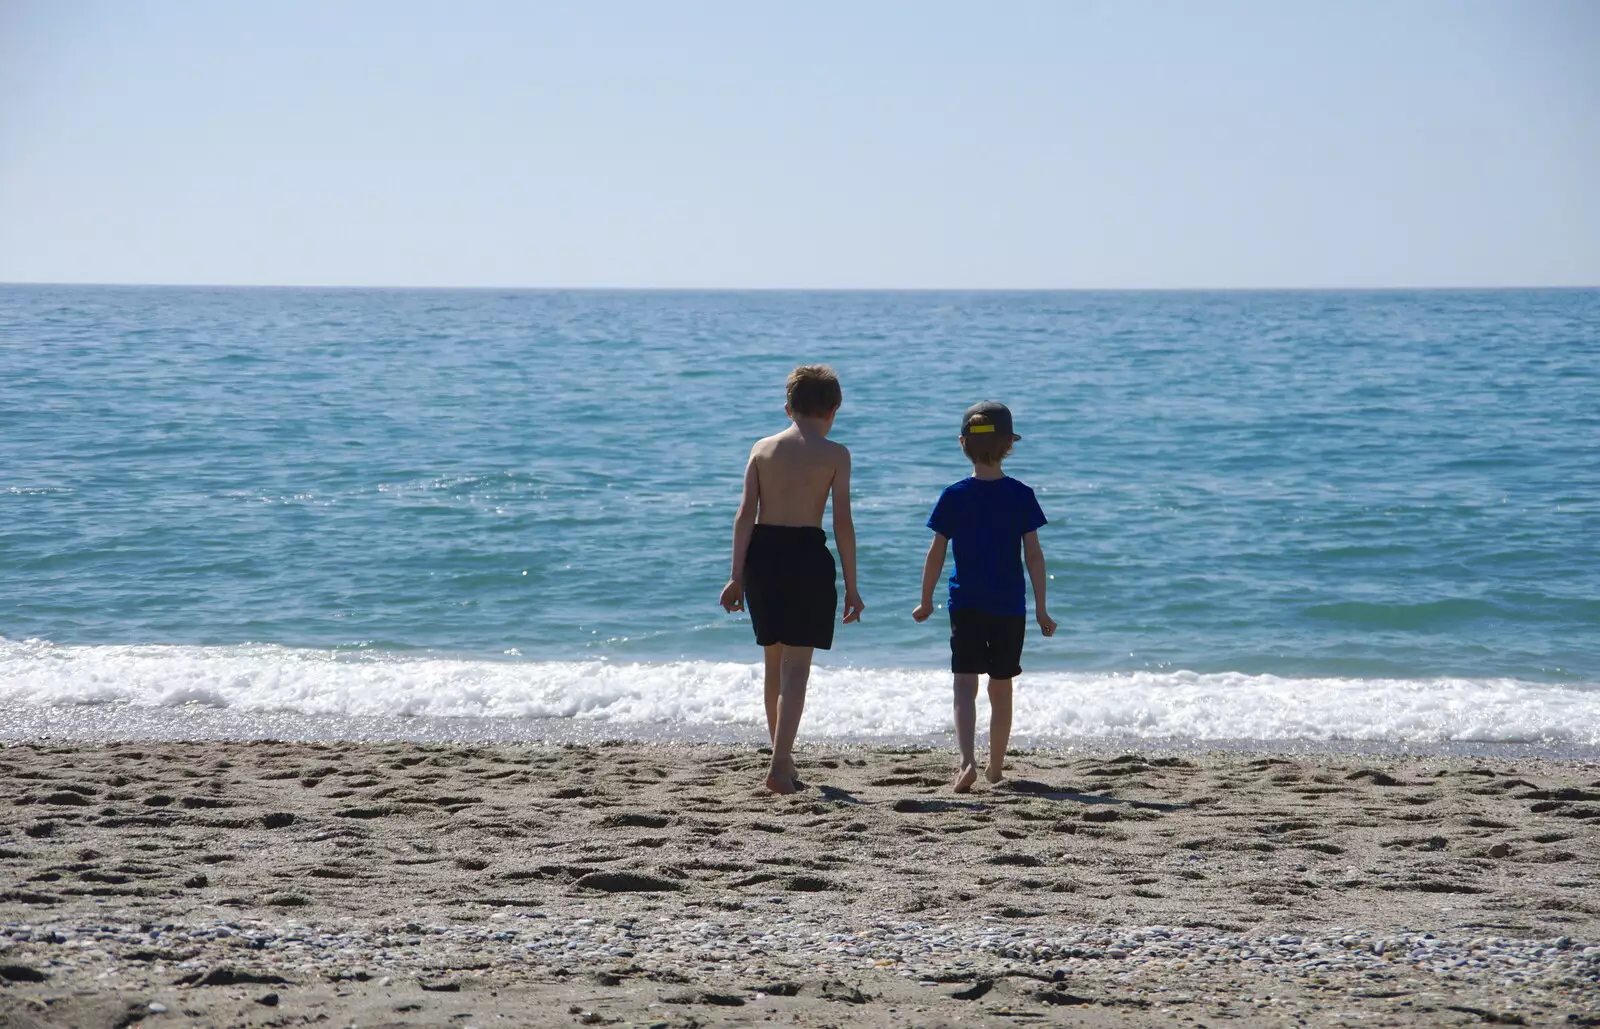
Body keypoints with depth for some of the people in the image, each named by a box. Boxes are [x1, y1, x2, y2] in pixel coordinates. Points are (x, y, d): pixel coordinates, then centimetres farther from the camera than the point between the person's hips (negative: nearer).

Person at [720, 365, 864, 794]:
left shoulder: (762, 448, 7)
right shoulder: (834, 454, -2)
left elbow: (745, 514, 0)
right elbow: (843, 522, -6)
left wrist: (736, 576, 0)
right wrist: (851, 586, -1)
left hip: (762, 554, 4)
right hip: (808, 555, -4)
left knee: (774, 661, 16)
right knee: (797, 665, -2)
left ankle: (784, 762, 25)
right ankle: (780, 766, -13)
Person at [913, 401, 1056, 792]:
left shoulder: (954, 496, -4)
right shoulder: (1021, 496, -4)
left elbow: (936, 553, -2)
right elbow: (1033, 555, -5)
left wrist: (926, 602, 9)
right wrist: (1041, 609, 1)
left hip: (965, 605, -1)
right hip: (1009, 607, 1)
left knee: (965, 684, -4)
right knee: (1001, 687, 13)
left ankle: (968, 760, -24)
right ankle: (996, 767, 24)